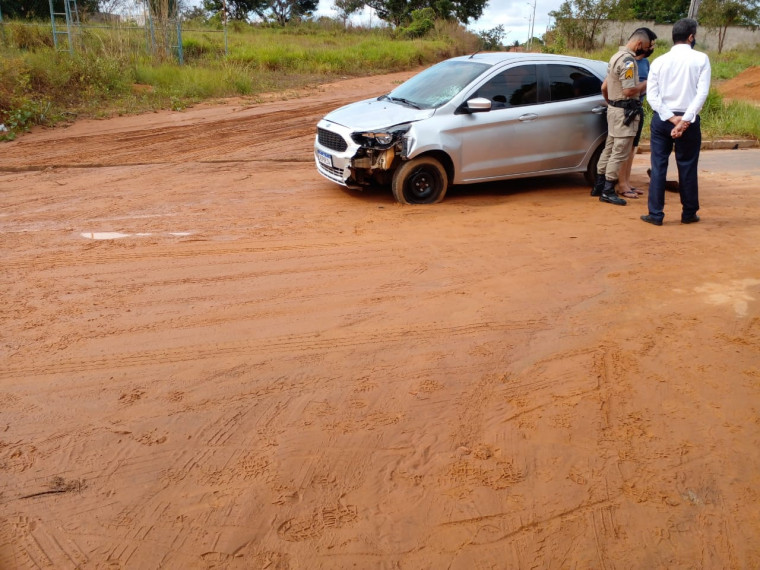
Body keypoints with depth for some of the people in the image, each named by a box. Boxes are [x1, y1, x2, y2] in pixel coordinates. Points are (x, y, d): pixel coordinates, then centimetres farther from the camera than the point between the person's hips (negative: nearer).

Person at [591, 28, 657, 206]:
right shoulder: (628, 60, -17)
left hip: (614, 109, 10)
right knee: (620, 152, -6)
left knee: (610, 148, 15)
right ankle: (607, 191, -3)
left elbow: (604, 87, 18)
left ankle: (599, 186, 20)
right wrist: (647, 83, -9)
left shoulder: (617, 56, 14)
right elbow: (629, 90, -23)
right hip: (625, 112, -10)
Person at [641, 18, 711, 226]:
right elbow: (702, 92, -12)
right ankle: (689, 214, 16)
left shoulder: (659, 61, 2)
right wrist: (685, 120, -14)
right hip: (689, 121, -1)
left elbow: (651, 95, -5)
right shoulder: (700, 59, -3)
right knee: (687, 168, 7)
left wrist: (671, 118, -8)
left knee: (658, 167, 5)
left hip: (661, 120, 1)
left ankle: (655, 214, 5)